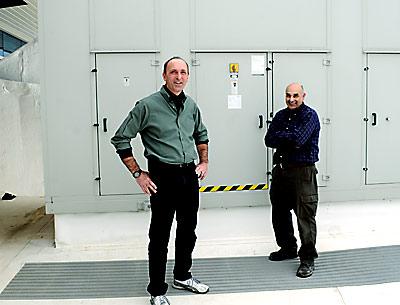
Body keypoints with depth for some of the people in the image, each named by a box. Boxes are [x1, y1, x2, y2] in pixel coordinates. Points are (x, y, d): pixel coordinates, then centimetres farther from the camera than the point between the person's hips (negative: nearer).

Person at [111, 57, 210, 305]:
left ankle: (182, 276, 38)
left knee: (188, 230, 18)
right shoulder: (148, 106, -10)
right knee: (160, 236, 2)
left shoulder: (191, 105, 7)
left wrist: (204, 162, 15)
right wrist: (138, 174, -10)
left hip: (190, 175, 6)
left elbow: (201, 134, 26)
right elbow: (120, 139, -7)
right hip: (163, 177, -6)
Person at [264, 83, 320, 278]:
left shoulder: (310, 115, -7)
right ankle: (288, 248, 35)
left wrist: (280, 136, -6)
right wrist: (290, 139, -13)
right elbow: (269, 140, 1)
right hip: (281, 170, 7)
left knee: (305, 216, -6)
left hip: (303, 172, -7)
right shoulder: (281, 115, 12)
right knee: (279, 212, 17)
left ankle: (307, 259, 6)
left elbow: (299, 139, -21)